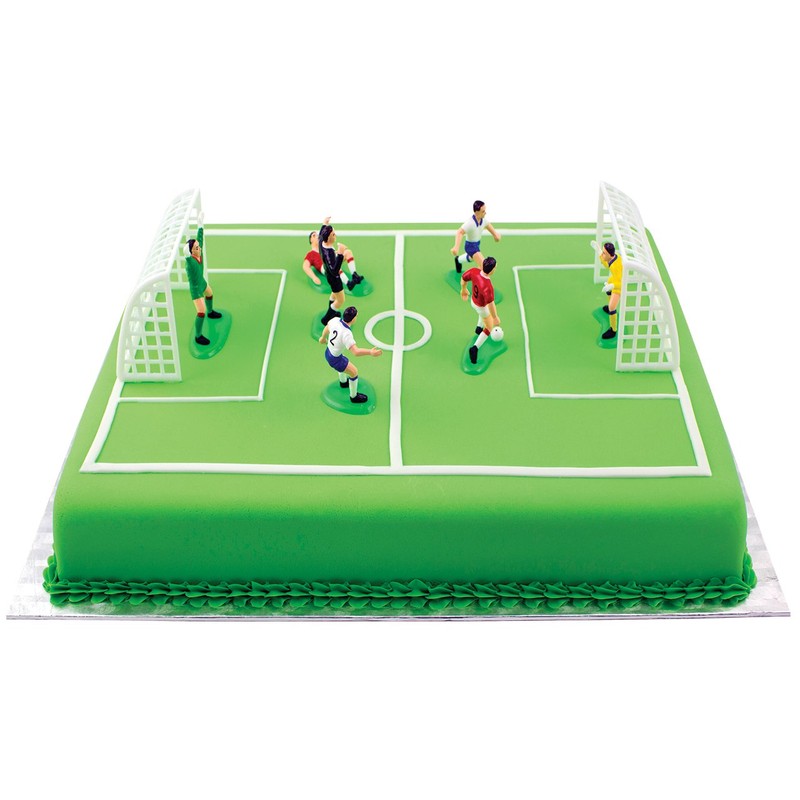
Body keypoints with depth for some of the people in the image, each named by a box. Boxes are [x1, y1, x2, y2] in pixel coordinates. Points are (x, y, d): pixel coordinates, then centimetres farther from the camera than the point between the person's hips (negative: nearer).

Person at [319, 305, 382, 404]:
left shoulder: (335, 320, -16)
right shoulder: (346, 334, -38)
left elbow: (327, 328, 8)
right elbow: (356, 351, -47)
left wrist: (323, 337, 29)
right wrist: (370, 352, -54)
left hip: (328, 352, 8)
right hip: (335, 360, -8)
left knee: (345, 362, 36)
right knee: (354, 372, 13)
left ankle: (343, 382, 65)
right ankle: (354, 396, 35)